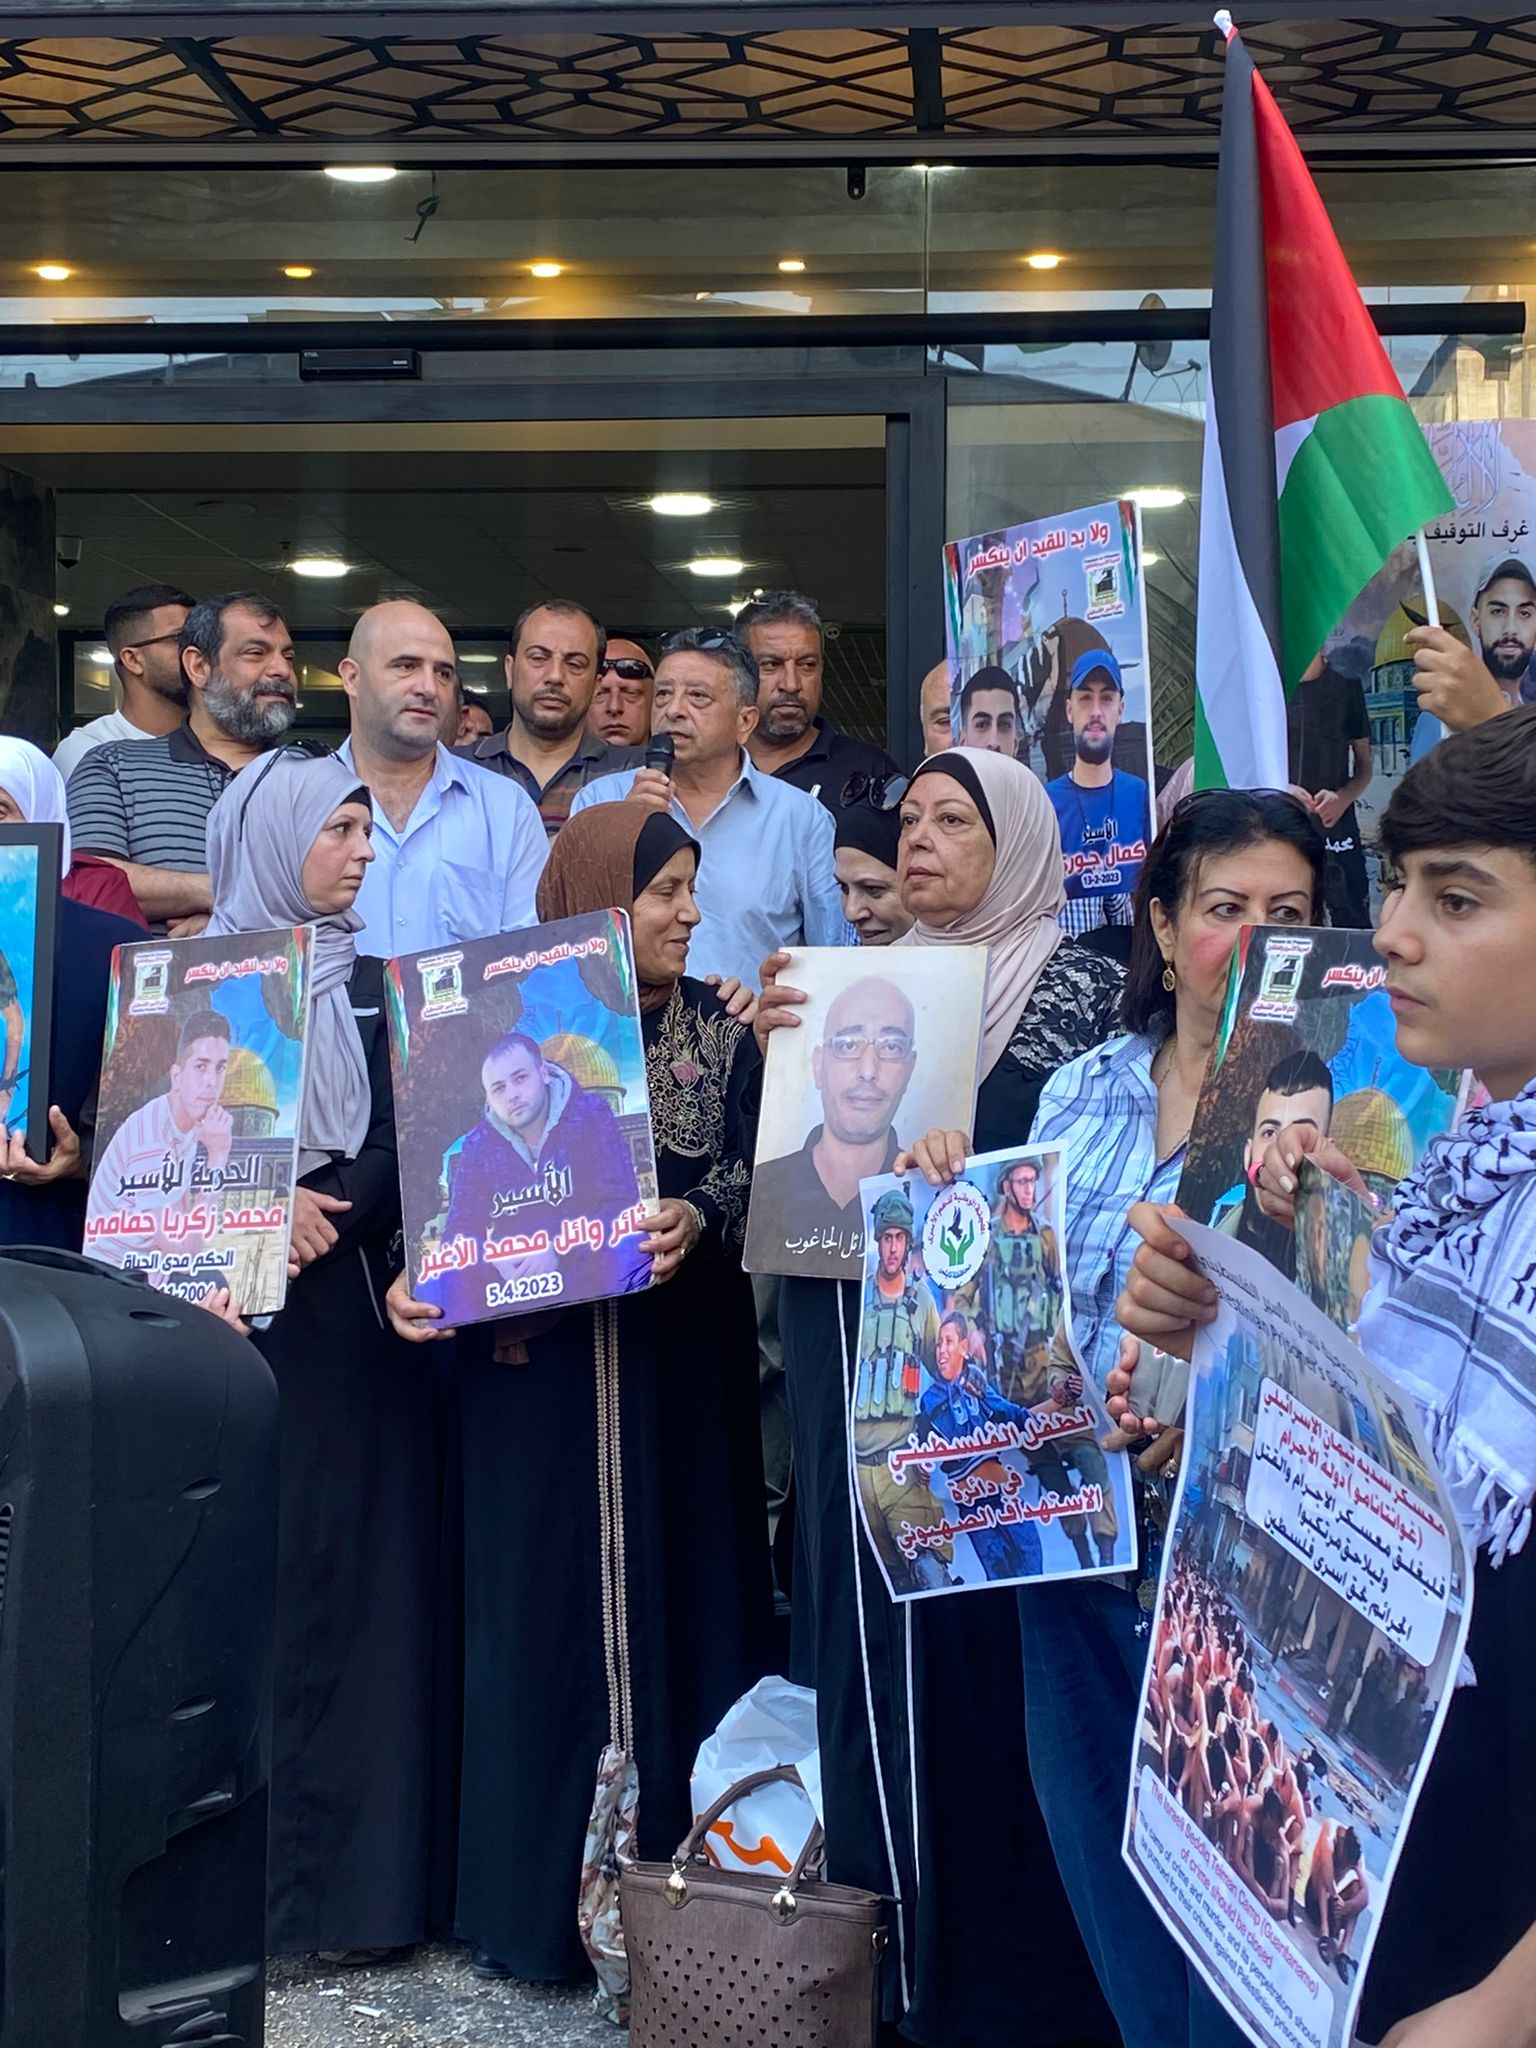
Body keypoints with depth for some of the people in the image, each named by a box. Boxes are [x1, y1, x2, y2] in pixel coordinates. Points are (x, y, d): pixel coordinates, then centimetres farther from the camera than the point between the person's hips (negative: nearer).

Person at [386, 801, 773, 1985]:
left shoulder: (719, 1027, 6)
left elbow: (754, 1169, -2)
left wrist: (694, 1217, -22)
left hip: (681, 1359, 2)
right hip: (538, 1357, -2)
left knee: (676, 1588, 5)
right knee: (542, 1599, 2)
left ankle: (670, 1875, 17)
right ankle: (540, 1890, 13)